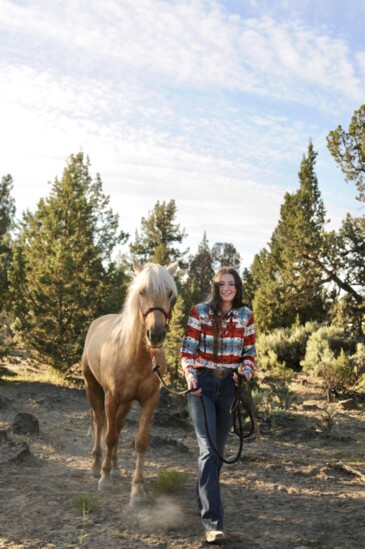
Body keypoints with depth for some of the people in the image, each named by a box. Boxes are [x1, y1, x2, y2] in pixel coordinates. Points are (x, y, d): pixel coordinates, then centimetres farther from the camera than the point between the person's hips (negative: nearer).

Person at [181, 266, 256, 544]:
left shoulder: (245, 315, 4)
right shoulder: (199, 312, -4)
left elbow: (250, 352, 8)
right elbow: (188, 349, -6)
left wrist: (245, 373, -11)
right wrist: (190, 375, -22)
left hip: (230, 386, 3)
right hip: (202, 385, -3)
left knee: (218, 448, 14)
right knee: (208, 448, -13)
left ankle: (203, 499, 38)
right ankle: (213, 521, -14)